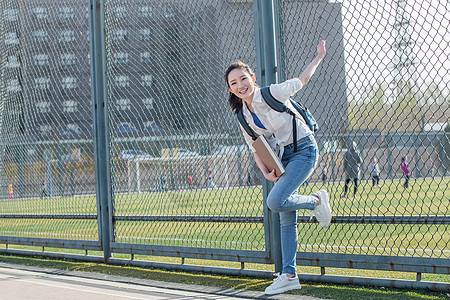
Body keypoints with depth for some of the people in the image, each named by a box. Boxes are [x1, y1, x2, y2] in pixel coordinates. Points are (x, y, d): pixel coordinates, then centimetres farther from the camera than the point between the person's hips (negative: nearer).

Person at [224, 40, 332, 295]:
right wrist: (267, 173, -6)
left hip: (303, 150, -6)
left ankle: (316, 201, 3)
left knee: (275, 201, -25)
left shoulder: (274, 94, -16)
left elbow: (302, 80, -1)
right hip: (281, 158, 6)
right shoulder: (243, 116, 1)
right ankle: (289, 276, 13)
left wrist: (320, 56, 5)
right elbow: (256, 149, 9)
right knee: (286, 220, 6)